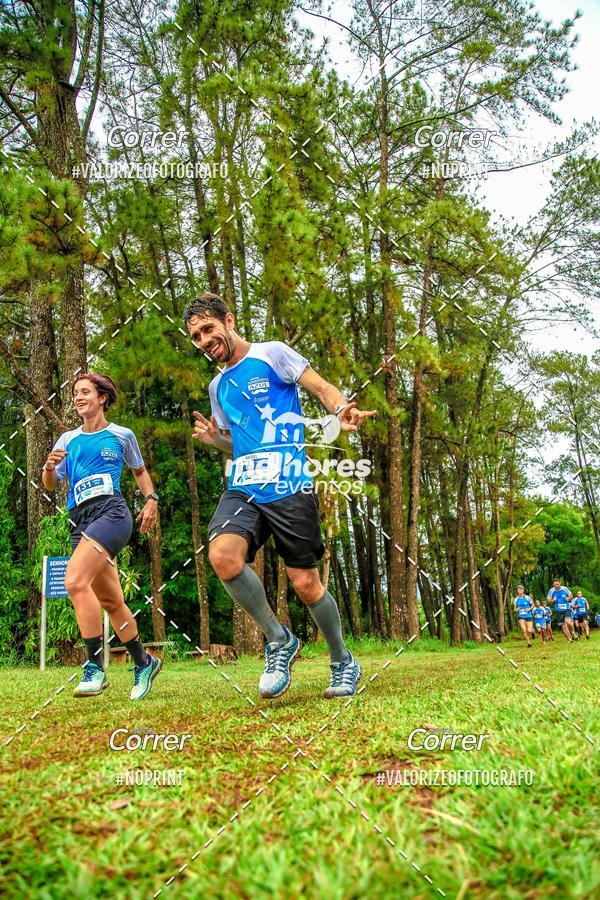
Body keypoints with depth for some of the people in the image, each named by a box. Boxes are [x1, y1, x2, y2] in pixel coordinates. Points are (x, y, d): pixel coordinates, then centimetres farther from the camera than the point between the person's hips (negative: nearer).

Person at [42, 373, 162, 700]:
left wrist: (151, 499, 9)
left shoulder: (122, 435, 9)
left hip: (111, 511, -5)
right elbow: (49, 485, 13)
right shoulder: (68, 439, 17)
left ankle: (94, 667, -19)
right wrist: (49, 467, -9)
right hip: (80, 521, 5)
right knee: (110, 602, 9)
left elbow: (140, 470, 23)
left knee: (75, 580, -26)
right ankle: (143, 662, 26)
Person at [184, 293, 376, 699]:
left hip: (289, 487, -4)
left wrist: (341, 411, -23)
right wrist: (215, 439, 7)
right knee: (223, 554, -25)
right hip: (242, 488, 5)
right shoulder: (217, 386, 21)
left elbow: (324, 389, 0)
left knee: (306, 585, -3)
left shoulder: (272, 353, 5)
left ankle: (343, 662, 25)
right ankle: (278, 639, -2)